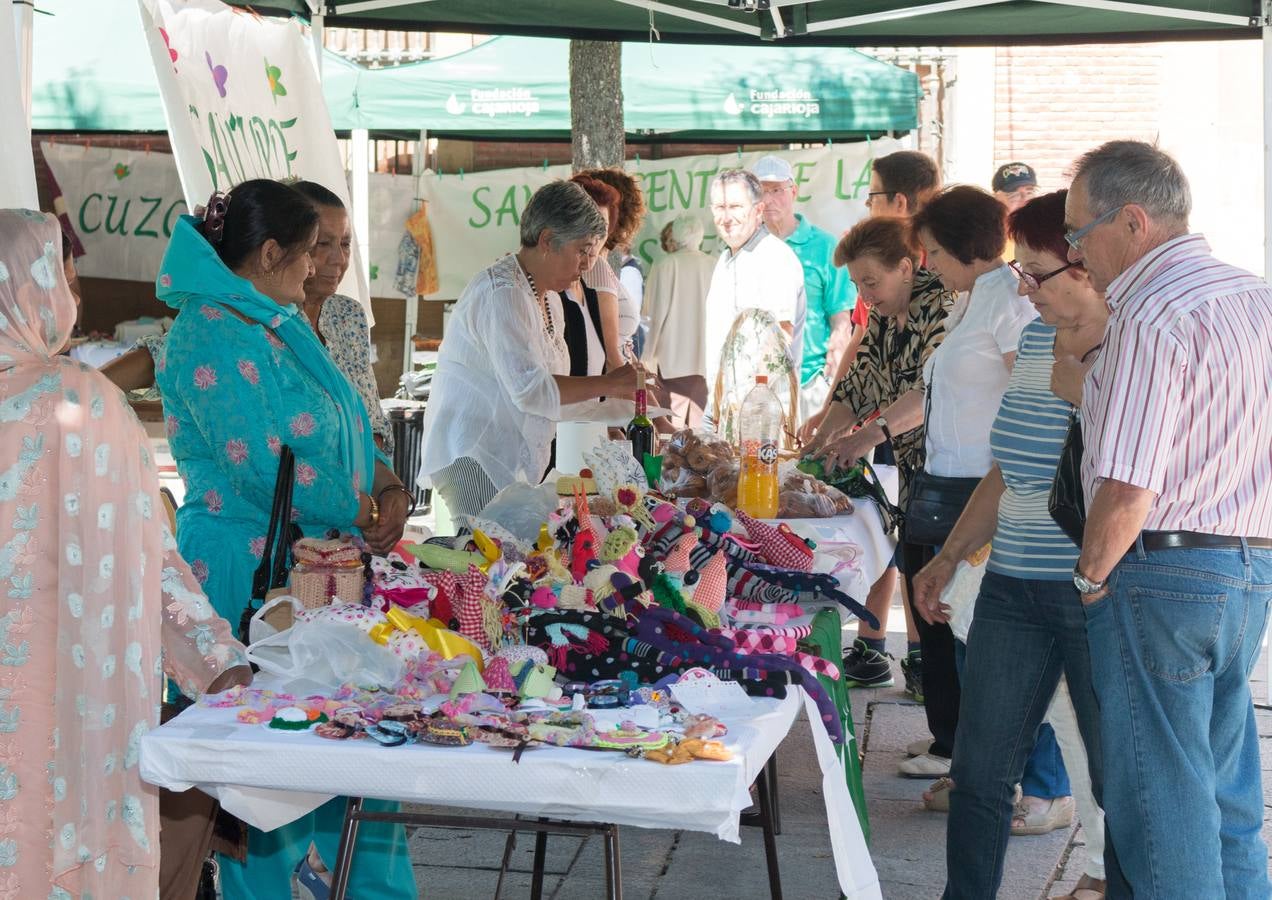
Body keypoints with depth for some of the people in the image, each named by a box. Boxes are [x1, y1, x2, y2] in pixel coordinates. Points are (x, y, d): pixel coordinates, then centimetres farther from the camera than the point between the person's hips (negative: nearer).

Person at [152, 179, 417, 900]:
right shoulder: (212, 335, -15)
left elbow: (341, 426, 18)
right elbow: (263, 463, -22)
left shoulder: (280, 324, 14)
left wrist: (389, 483, -2)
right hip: (252, 574, -9)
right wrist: (364, 514, -12)